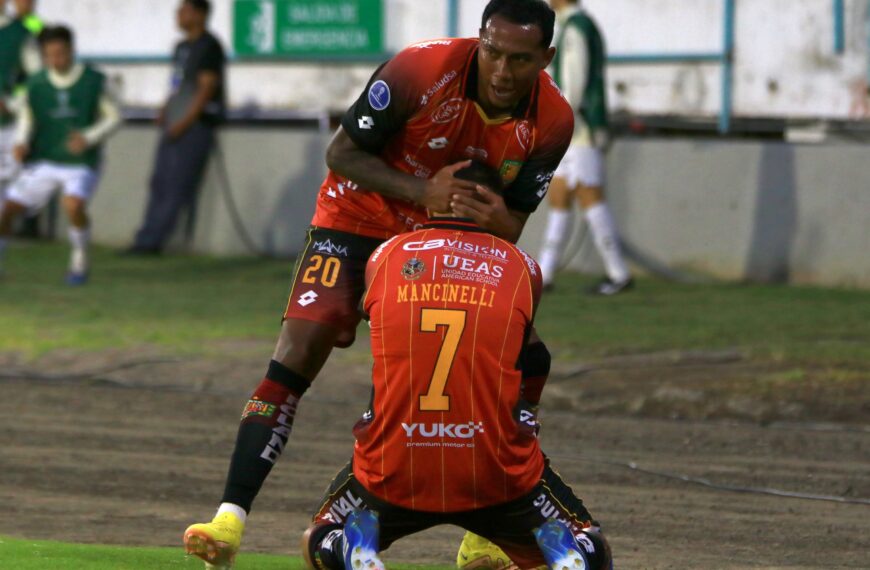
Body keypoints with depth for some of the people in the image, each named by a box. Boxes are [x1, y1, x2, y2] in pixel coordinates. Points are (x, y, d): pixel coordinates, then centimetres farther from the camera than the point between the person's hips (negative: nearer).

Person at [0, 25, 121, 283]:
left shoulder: (94, 81, -6)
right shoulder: (36, 84, 0)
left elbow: (113, 117, -1)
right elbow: (27, 118, 11)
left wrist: (88, 138, -17)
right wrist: (21, 143, -9)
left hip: (80, 162, -3)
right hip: (42, 162, 3)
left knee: (74, 205, -30)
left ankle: (80, 261, -7)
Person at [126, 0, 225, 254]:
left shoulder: (209, 47, -9)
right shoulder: (182, 47, 18)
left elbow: (207, 88, -15)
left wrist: (185, 122, -19)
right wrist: (165, 112, 11)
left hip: (195, 125, -9)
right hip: (175, 125, 9)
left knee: (176, 186, -9)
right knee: (160, 183, 6)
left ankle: (151, 240, -11)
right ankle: (147, 241, 7)